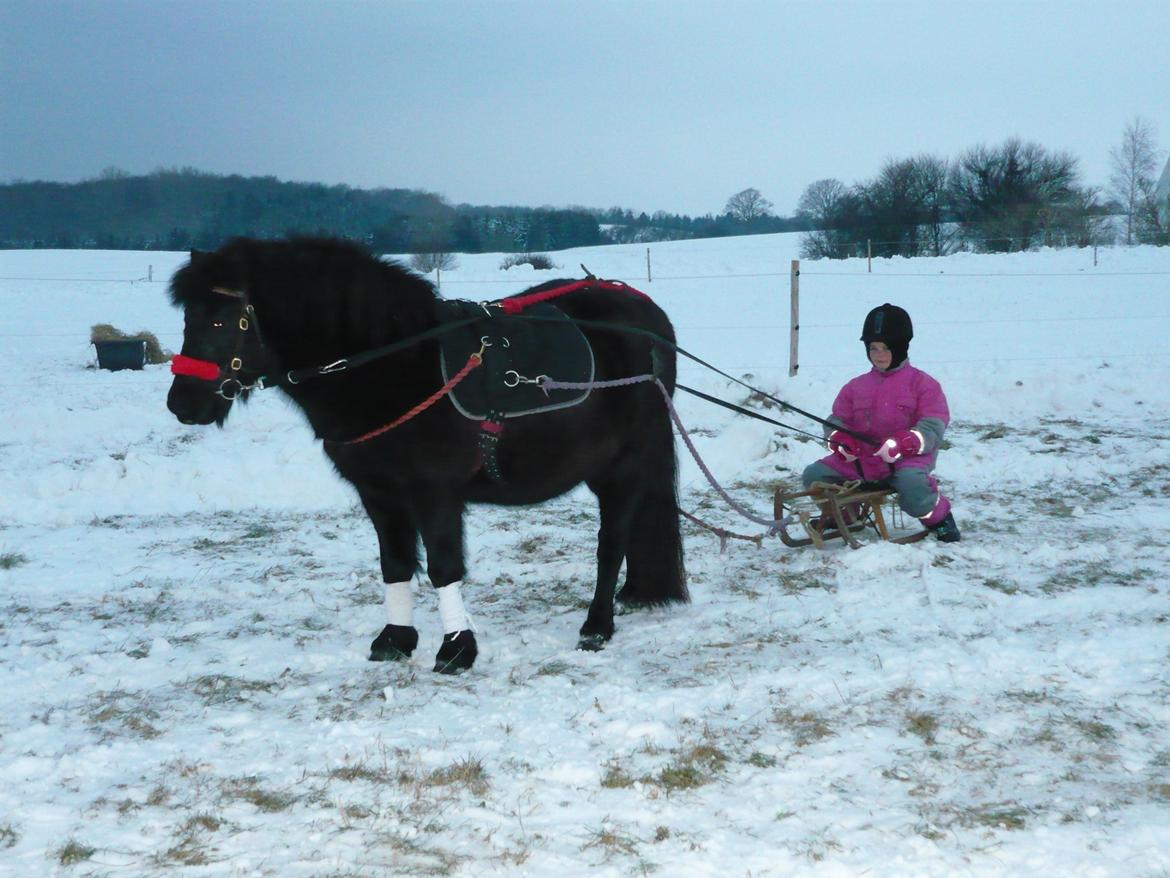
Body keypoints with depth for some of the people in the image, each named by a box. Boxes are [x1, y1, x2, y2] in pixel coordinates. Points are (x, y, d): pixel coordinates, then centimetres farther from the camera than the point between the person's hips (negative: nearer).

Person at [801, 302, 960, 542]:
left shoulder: (922, 384, 3)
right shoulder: (856, 387, 18)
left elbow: (933, 427, -7)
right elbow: (837, 419, 15)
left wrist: (902, 443, -25)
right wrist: (839, 439, -11)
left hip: (906, 458, -5)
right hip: (861, 458, 5)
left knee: (912, 482, -39)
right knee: (813, 475, -9)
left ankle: (938, 518, -5)